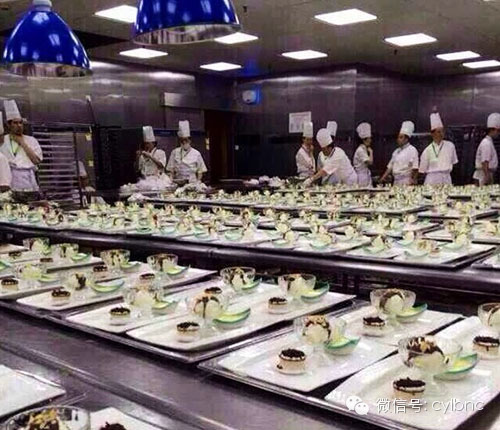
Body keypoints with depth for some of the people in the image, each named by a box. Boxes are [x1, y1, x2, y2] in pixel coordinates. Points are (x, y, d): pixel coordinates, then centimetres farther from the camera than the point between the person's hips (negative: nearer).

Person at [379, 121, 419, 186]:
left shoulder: (412, 150, -6)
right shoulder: (396, 152, 16)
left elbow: (415, 168, -12)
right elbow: (390, 167, 18)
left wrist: (413, 181, -18)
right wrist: (383, 178, 8)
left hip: (407, 183, -6)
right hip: (396, 182, 6)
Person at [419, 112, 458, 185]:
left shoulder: (450, 146, 4)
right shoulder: (428, 150, -3)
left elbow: (453, 162, 15)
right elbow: (423, 170, 1)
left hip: (446, 178, 3)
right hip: (432, 180, -3)